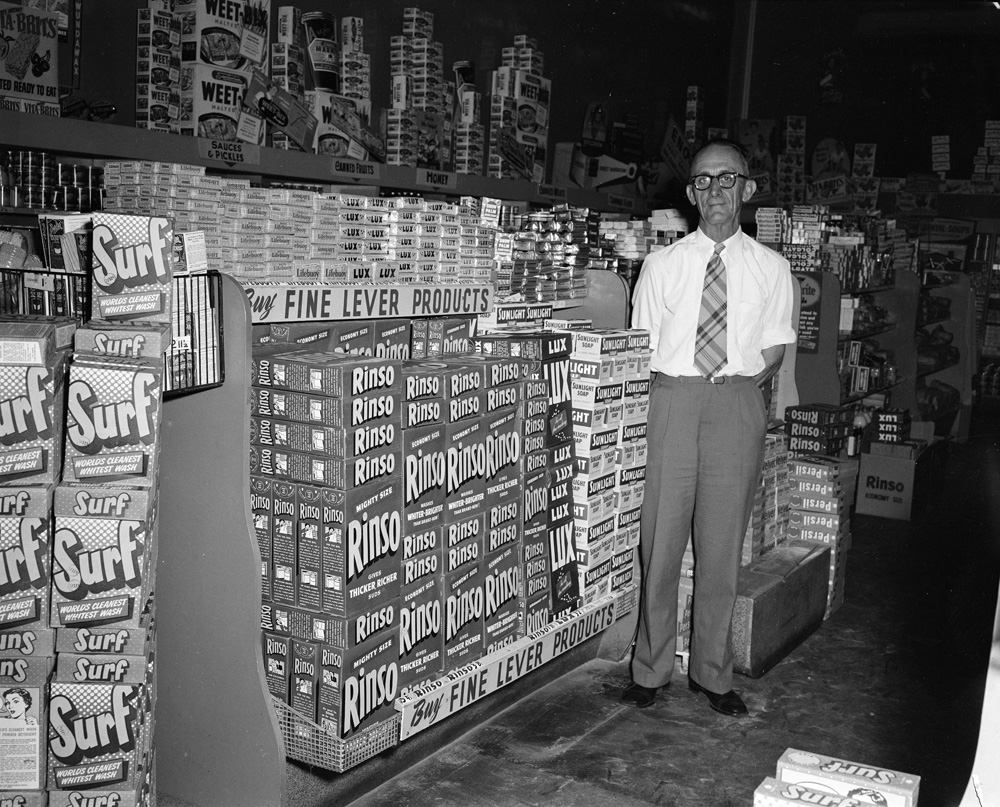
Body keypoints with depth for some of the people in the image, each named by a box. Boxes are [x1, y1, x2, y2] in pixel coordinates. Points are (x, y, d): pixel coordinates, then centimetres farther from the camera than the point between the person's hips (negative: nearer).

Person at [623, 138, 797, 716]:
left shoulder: (771, 267, 8)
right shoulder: (662, 265, 7)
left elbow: (774, 349, 10)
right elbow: (642, 347, 8)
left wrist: (741, 384, -4)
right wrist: (675, 387, -5)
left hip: (738, 406, 0)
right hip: (672, 401, 0)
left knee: (723, 544, 6)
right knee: (661, 539, 2)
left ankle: (713, 673, 20)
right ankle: (651, 669, 17)